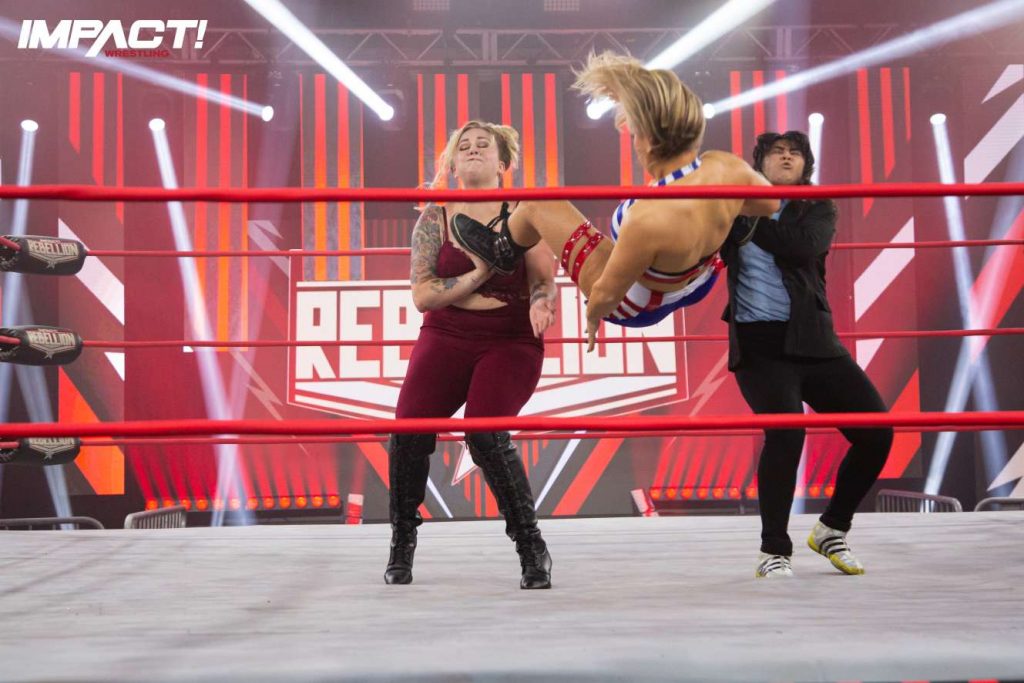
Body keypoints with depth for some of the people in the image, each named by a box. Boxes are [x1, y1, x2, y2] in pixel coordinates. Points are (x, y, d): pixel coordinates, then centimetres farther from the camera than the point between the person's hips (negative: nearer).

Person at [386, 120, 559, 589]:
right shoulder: (435, 218, 3)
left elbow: (545, 280, -3)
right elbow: (422, 295, -2)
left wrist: (540, 303, -26)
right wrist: (477, 276, -16)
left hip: (511, 342, -2)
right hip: (447, 336, 2)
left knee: (485, 432, -25)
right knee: (409, 427, -18)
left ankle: (532, 548, -8)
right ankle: (402, 543, 4)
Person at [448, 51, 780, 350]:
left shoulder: (649, 217, -44)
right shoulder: (728, 166, -26)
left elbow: (607, 295, -27)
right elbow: (770, 204, -2)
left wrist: (593, 317, -4)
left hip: (636, 305, -5)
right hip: (699, 285, 6)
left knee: (535, 204, 5)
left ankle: (502, 251, 38)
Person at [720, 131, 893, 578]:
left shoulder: (818, 209, 10)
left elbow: (800, 248, -12)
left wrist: (750, 218, -15)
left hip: (812, 340, 3)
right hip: (757, 343, -3)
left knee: (876, 430, -4)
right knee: (786, 430, -25)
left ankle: (831, 529, 19)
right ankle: (773, 553, -8)